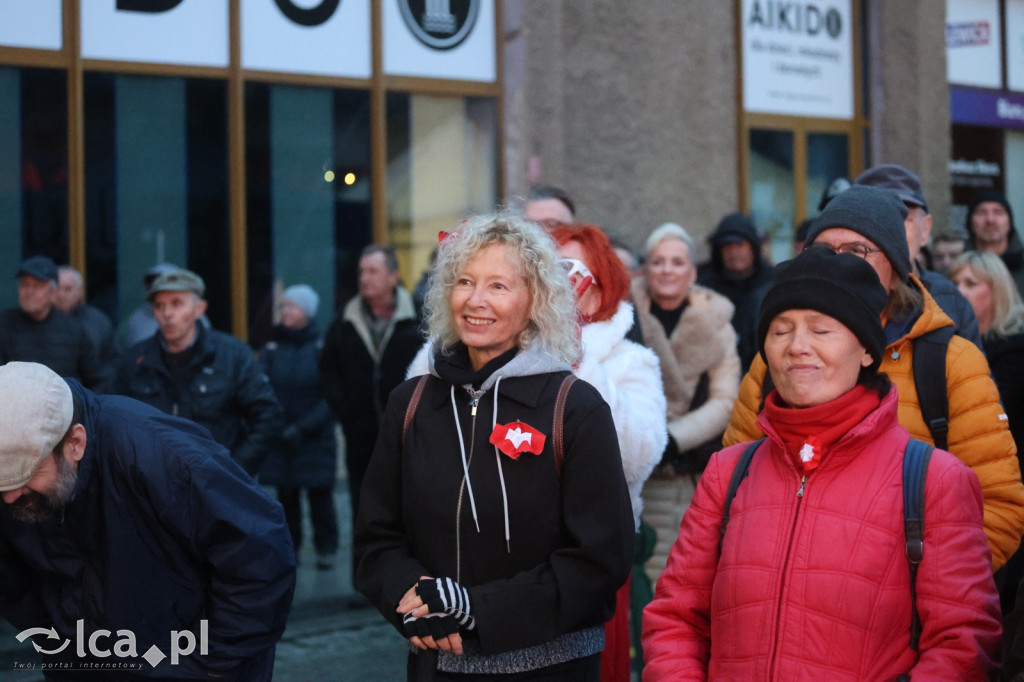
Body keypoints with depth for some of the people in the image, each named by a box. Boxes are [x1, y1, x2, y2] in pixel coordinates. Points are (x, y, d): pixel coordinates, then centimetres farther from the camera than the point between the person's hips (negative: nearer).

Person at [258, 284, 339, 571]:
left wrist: (304, 427, -14)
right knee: (286, 496, 7)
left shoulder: (321, 348, -5)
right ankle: (289, 547, 18)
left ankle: (325, 548, 14)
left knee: (320, 494, 2)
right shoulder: (272, 349, 4)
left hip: (316, 438, -3)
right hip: (281, 440, 3)